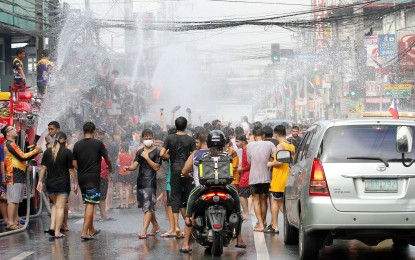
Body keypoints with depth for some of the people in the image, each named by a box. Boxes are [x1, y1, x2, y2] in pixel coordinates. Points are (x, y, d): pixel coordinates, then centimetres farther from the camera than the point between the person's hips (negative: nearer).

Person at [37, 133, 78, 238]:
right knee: (60, 207, 0)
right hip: (63, 184, -4)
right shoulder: (67, 152, -8)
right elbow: (71, 169, -7)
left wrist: (40, 181, 8)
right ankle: (57, 232, -2)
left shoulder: (47, 152, 3)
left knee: (55, 204, 21)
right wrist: (75, 182, 0)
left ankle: (52, 226, 6)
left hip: (50, 183, 4)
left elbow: (43, 167, 3)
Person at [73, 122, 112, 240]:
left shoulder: (77, 145, 5)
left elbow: (74, 164, 6)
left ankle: (92, 230, 25)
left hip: (81, 177, 5)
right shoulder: (98, 144, -6)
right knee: (90, 204, -6)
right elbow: (107, 159, 5)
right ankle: (84, 232, -14)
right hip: (93, 177, -5)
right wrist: (110, 169, 25)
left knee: (88, 204, 16)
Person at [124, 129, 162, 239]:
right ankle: (156, 226, 31)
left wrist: (147, 158, -15)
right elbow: (135, 165, 6)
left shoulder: (157, 151, -1)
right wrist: (128, 168, -15)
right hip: (140, 181, 6)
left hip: (150, 182, -6)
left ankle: (144, 231, -20)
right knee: (148, 207, 13)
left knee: (148, 207, -13)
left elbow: (156, 167, -8)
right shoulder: (140, 152, 15)